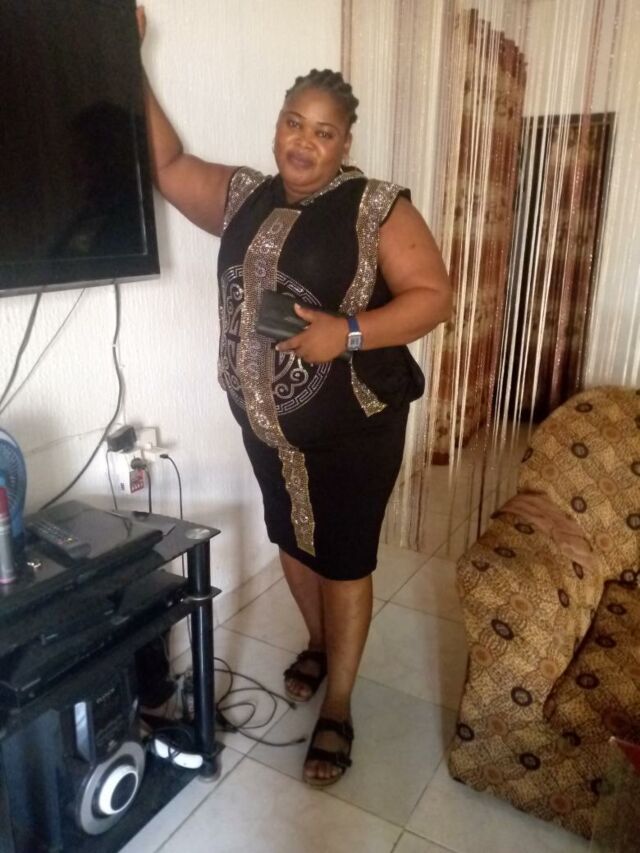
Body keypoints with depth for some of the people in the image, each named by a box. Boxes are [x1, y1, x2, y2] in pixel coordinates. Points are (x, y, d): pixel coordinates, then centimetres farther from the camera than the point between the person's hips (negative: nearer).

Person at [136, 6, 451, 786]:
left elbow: (433, 296, -12)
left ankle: (337, 710, 25)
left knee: (343, 561, 6)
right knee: (291, 542, 21)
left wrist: (349, 332, -26)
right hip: (265, 423, 6)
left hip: (353, 428, -5)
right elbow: (165, 166, 8)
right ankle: (318, 644, 48)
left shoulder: (378, 208, -10)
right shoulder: (243, 197, 6)